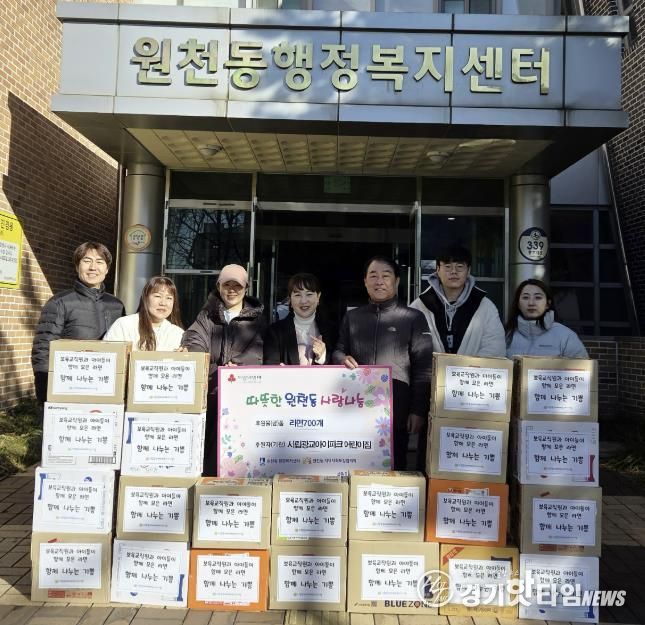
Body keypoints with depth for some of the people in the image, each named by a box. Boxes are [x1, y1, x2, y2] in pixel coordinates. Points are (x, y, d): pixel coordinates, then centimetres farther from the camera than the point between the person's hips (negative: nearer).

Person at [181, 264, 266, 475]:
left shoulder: (256, 320, 12)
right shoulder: (207, 316, 16)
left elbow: (256, 355, -1)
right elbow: (194, 341, -2)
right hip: (209, 391, 2)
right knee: (205, 446, 1)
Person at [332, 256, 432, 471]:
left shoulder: (413, 318, 4)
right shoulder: (352, 316, 15)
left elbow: (423, 368, 1)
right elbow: (338, 350, 21)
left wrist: (418, 411, -5)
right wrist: (342, 359, -3)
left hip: (396, 409, -3)